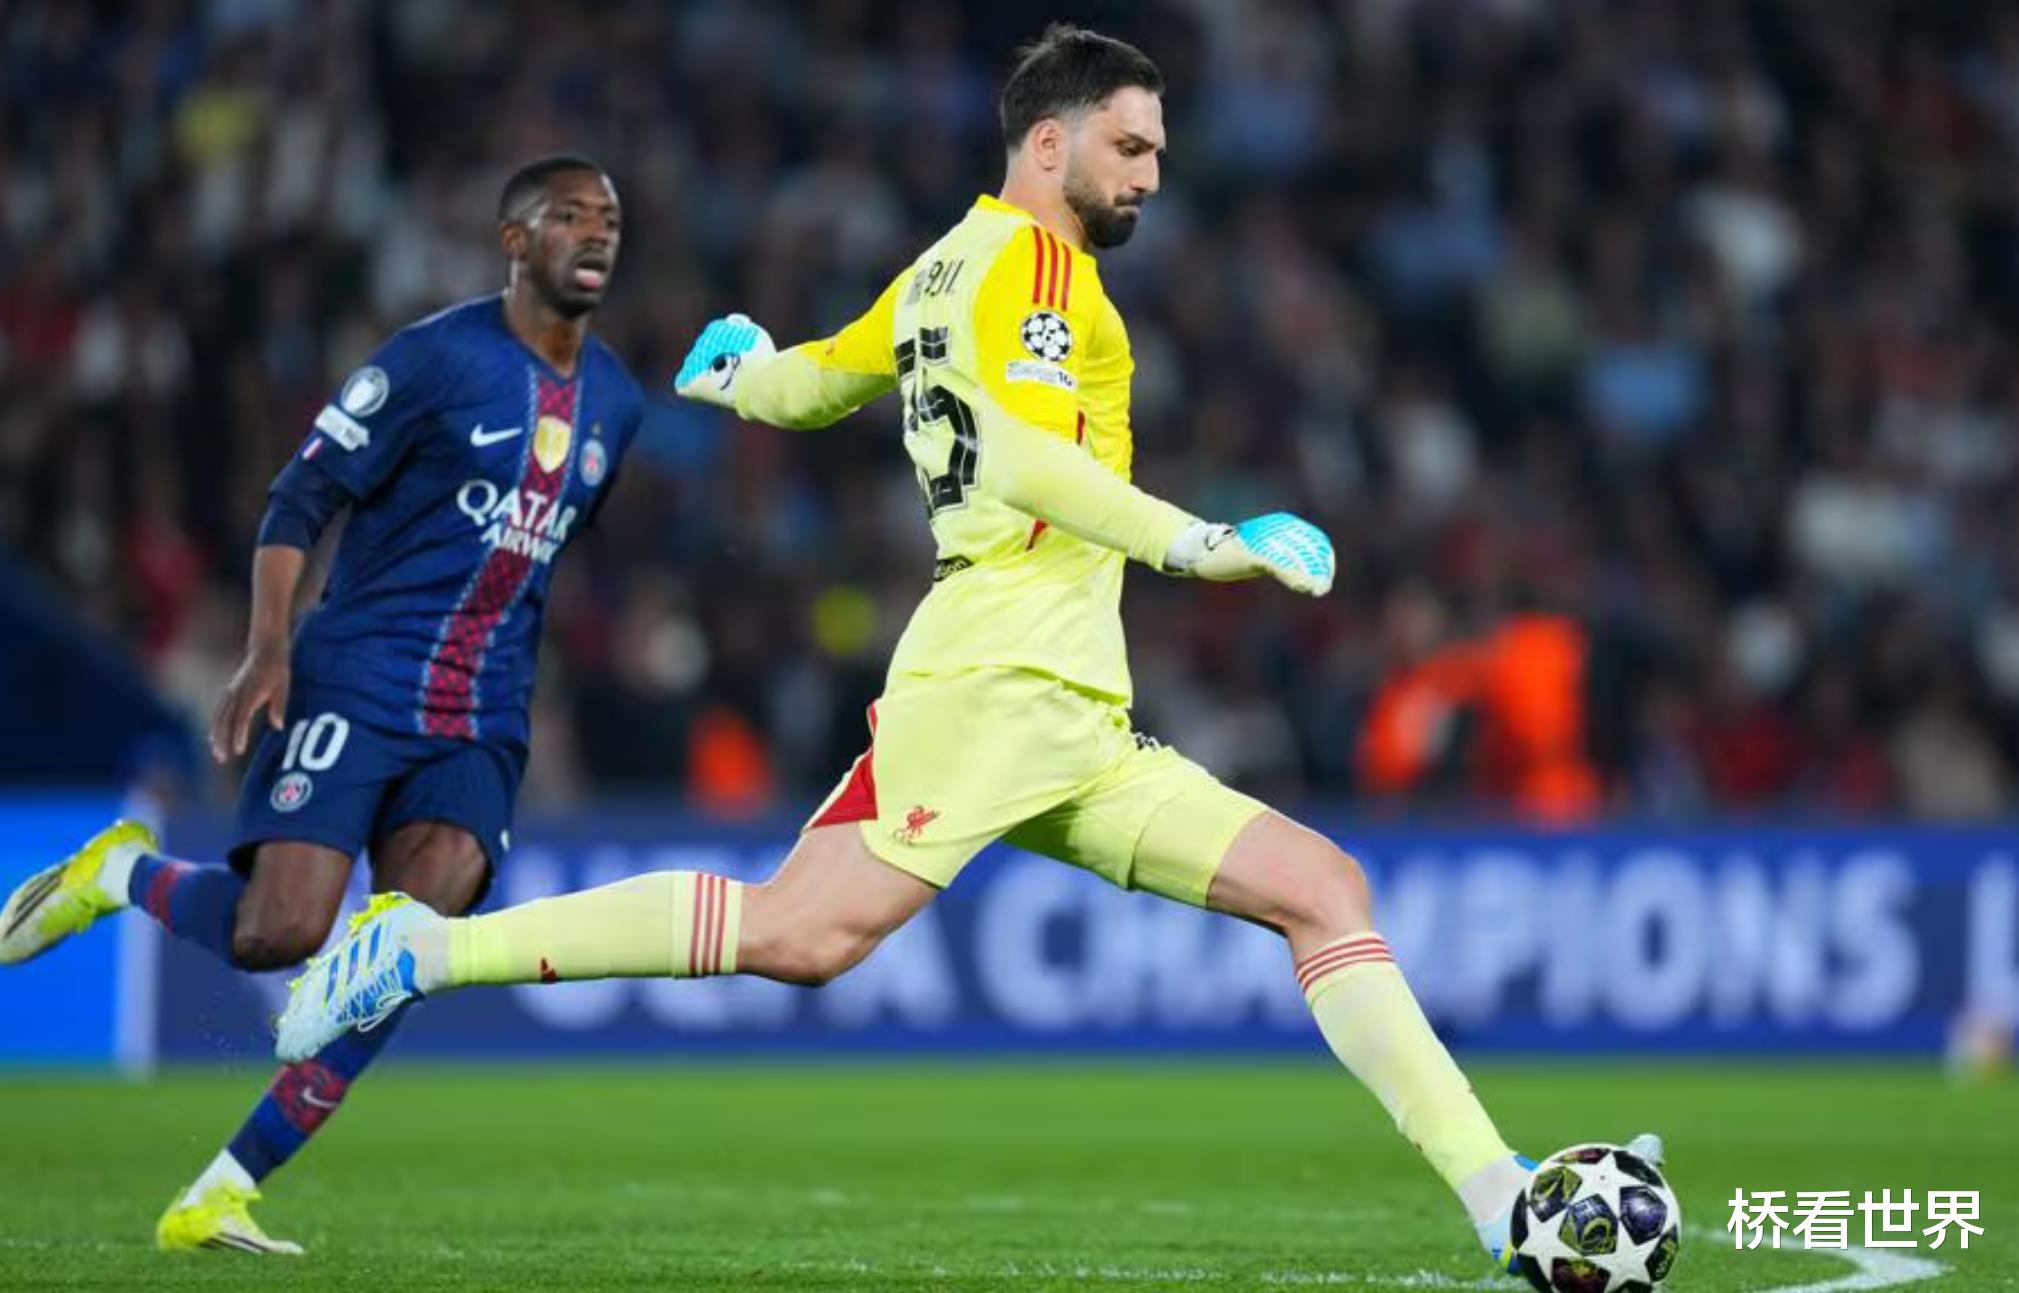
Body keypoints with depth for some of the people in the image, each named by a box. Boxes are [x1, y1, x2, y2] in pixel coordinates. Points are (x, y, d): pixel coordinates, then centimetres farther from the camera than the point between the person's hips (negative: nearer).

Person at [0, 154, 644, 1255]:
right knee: (278, 934, -18)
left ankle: (218, 1200, -8)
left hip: (482, 725, 5)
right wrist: (265, 652, -18)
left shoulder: (616, 402, 12)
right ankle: (121, 874, 16)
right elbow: (300, 501, -7)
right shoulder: (435, 357, -7)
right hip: (356, 685, -5)